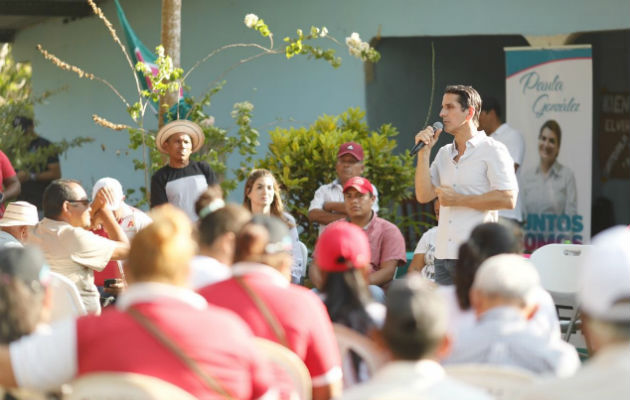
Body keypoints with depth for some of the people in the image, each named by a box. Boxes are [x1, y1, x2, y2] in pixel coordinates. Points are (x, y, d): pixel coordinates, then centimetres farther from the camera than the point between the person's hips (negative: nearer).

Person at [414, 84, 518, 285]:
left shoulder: (493, 150, -3)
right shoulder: (443, 154, 18)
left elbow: (508, 199, -13)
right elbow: (423, 195, 10)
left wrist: (458, 200, -10)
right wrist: (424, 152, 4)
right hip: (444, 255, 7)